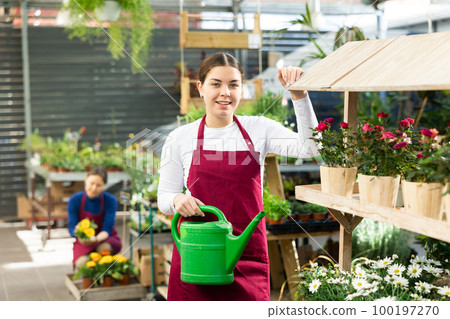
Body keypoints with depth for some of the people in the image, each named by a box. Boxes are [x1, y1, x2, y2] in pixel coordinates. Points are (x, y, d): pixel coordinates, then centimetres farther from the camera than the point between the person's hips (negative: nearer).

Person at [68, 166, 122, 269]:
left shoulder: (110, 201, -13)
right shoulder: (75, 200, -10)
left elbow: (107, 229, -18)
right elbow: (71, 228, -11)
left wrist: (96, 239, -42)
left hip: (105, 239, 0)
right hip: (83, 241, 0)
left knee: (104, 247, -38)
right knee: (82, 263, -32)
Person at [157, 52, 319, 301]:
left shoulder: (258, 129, 5)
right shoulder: (180, 139, 4)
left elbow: (309, 148, -8)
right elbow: (164, 200, 9)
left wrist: (298, 94, -15)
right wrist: (178, 200, -14)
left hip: (247, 250, 1)